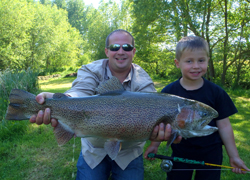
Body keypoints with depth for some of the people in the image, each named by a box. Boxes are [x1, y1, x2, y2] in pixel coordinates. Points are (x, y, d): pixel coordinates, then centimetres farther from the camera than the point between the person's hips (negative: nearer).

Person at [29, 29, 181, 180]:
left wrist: (155, 128, -51)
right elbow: (81, 92, -30)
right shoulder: (91, 71, -10)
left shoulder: (144, 82, -12)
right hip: (94, 150, 1)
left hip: (129, 152, 0)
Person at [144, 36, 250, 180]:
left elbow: (224, 125, -3)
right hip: (180, 154, 0)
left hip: (210, 155, 0)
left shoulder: (216, 92, -9)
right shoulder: (169, 92, -10)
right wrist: (154, 145, 3)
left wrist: (234, 156, 2)